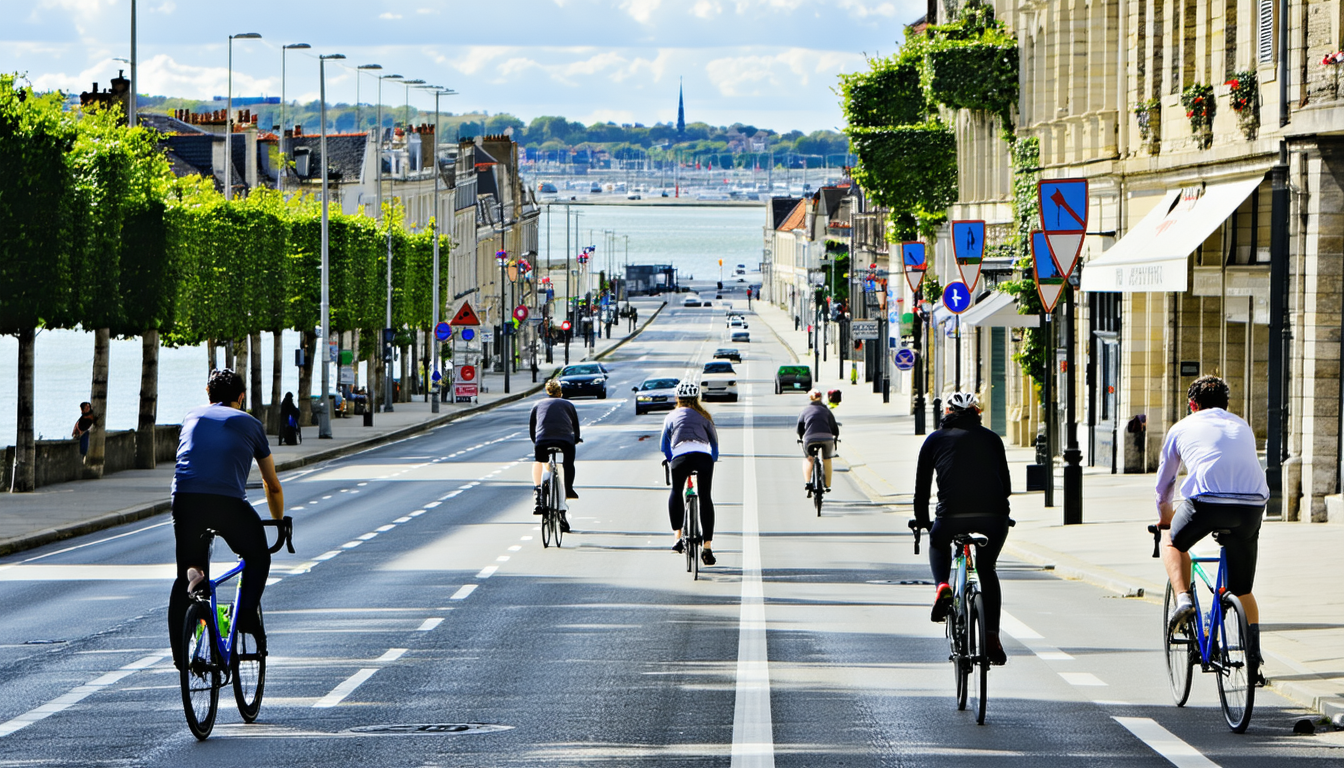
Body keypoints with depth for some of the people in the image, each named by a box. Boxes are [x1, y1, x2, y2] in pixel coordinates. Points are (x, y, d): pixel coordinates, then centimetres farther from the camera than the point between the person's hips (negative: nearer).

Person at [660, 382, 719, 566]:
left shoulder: (671, 416, 27)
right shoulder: (704, 416, 27)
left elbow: (664, 447, 31)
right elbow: (714, 442, 32)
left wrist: (671, 460, 49)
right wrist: (712, 460, 50)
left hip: (680, 457, 0)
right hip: (703, 457, 1)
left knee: (676, 492, 21)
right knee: (705, 498, 10)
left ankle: (678, 537, 4)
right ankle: (707, 547, 7)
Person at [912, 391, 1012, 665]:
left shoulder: (935, 439, 17)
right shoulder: (991, 438, 21)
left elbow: (921, 486, 20)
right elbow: (1005, 484, 24)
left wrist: (921, 522, 33)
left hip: (952, 515, -1)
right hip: (994, 516, 1)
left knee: (938, 544, 33)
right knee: (987, 570, 24)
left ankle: (942, 588, 4)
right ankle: (992, 637, 10)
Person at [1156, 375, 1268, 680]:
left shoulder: (1183, 428, 22)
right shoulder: (1243, 427, 29)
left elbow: (1164, 480, 33)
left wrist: (1164, 515, 52)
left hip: (1206, 503, -3)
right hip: (1252, 505, 3)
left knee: (1173, 543, 30)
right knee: (1243, 592, 17)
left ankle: (1182, 598, 7)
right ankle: (1254, 660, 11)